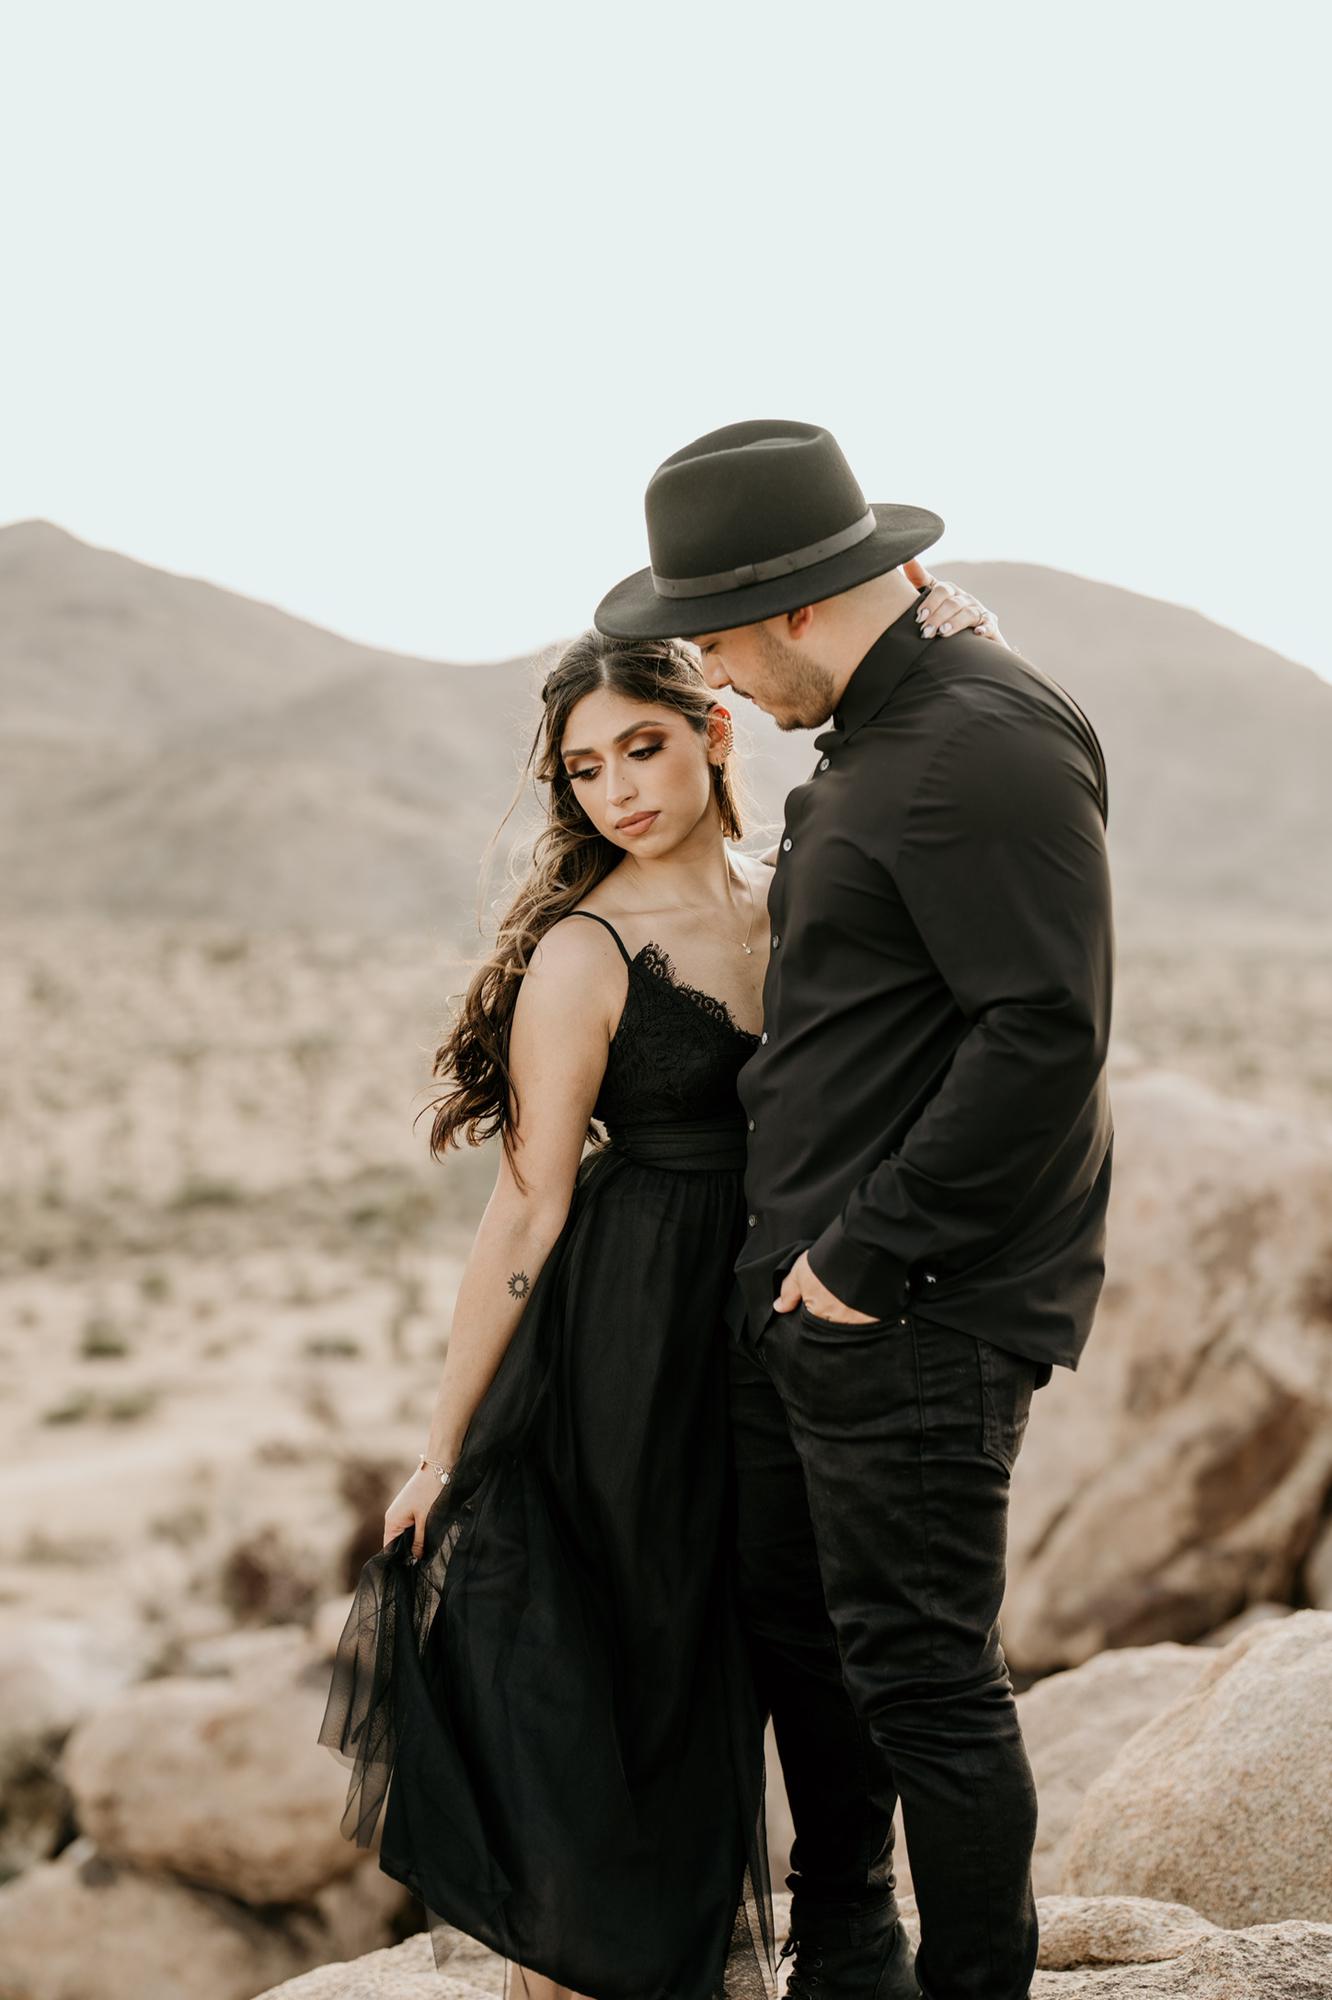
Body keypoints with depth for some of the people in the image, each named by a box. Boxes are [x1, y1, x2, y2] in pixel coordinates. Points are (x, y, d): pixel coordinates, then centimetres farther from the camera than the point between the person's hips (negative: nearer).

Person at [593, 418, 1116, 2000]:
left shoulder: (984, 749, -17)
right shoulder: (873, 742, 14)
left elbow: (1044, 1034, -24)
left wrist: (870, 1253, -19)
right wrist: (795, 1245, 15)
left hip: (912, 1316, -10)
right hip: (797, 1281, 10)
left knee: (921, 1674, -1)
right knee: (796, 1630, 20)